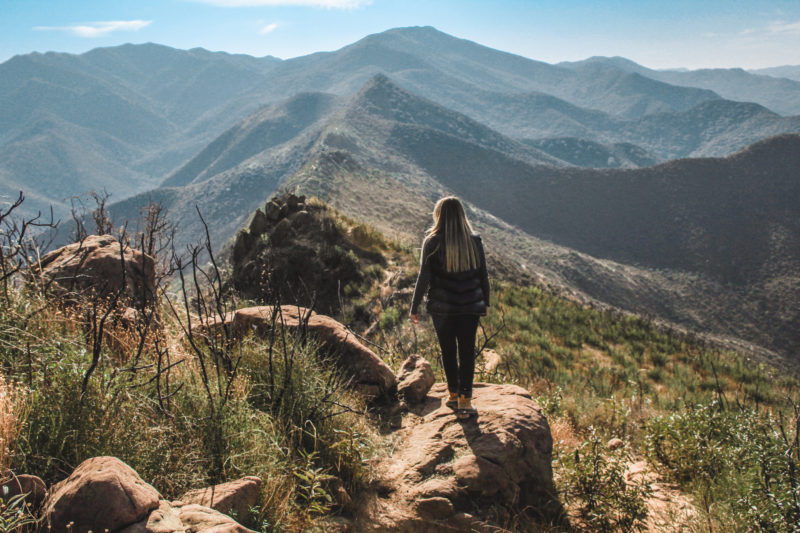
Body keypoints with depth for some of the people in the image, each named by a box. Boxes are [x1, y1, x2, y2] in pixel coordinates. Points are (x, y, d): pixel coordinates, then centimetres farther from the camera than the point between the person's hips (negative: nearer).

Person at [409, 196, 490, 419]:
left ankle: (454, 394, 26)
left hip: (442, 307, -1)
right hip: (470, 306, 1)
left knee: (448, 351, 14)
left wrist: (414, 308, -1)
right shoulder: (474, 241, -2)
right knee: (467, 352, 6)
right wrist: (485, 302, 18)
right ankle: (465, 400, 5)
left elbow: (423, 278, -9)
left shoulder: (432, 242, -10)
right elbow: (483, 275, 5)